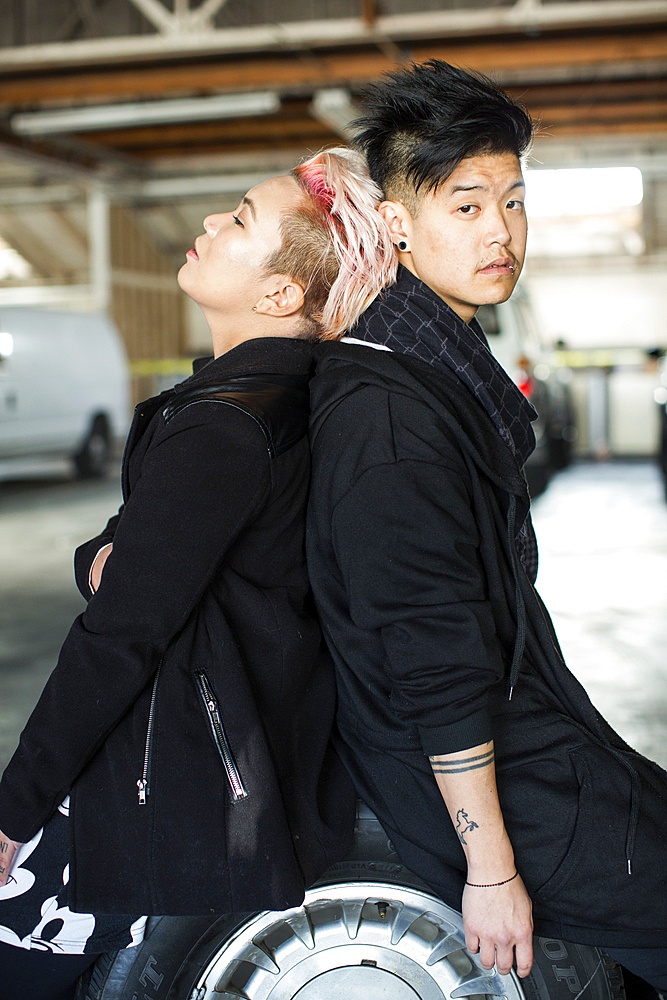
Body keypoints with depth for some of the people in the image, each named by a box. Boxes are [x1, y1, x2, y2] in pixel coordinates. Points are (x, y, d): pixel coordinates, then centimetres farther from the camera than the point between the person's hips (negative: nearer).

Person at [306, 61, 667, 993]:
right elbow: (433, 662, -24)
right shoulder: (386, 411, -24)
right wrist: (491, 868, -21)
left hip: (525, 734, 10)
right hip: (498, 793, -10)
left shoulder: (450, 360, 9)